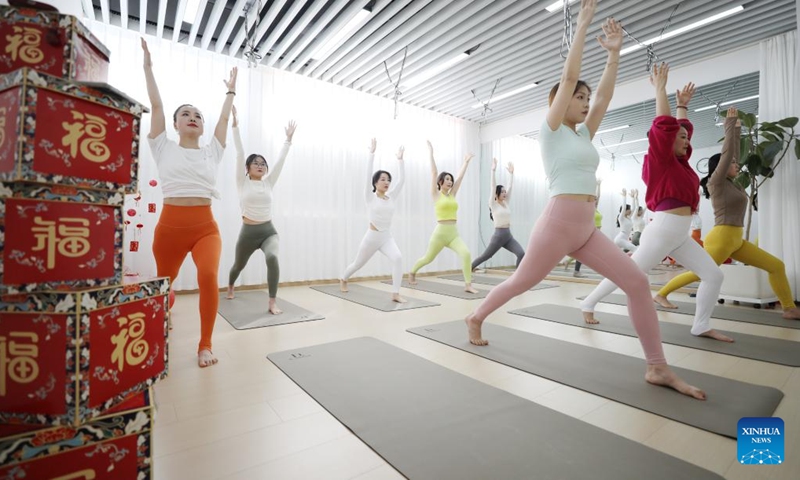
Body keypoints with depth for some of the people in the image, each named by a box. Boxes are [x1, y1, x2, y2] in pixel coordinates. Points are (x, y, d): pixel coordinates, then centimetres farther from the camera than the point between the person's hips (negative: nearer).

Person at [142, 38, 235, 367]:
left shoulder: (211, 152, 13)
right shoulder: (164, 149, 10)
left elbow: (224, 119, 20)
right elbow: (156, 105, 12)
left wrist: (231, 91, 31)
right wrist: (148, 67, 19)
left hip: (205, 227, 0)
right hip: (169, 226, 1)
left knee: (209, 277, -25)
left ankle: (205, 345, -9)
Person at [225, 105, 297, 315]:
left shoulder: (268, 182, 6)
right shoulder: (243, 182, 0)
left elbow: (280, 160, 3)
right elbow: (240, 154, -7)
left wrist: (289, 138, 0)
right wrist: (235, 126, -11)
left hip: (269, 231, 0)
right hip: (248, 232, 0)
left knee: (272, 257, -31)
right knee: (239, 265, 21)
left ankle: (272, 302, -21)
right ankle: (230, 288, 58)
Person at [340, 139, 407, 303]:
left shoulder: (391, 197, 4)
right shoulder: (370, 197, -6)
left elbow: (401, 179, 0)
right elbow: (368, 175, -15)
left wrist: (400, 159, -1)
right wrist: (372, 153, -16)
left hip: (387, 237, 3)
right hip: (372, 236, -3)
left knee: (398, 258, -26)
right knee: (358, 263, 16)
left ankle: (395, 294, -19)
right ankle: (343, 279, 49)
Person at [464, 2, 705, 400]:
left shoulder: (583, 134, 18)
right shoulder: (552, 130, -1)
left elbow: (605, 94, 16)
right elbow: (568, 75, -6)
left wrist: (614, 52, 15)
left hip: (587, 229, 7)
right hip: (558, 225, -7)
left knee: (637, 282, -2)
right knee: (520, 283, 5)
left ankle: (657, 368, 7)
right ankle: (475, 318, 29)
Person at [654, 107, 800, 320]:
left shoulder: (731, 183, 16)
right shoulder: (716, 181, -5)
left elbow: (734, 154, 22)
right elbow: (726, 153, -8)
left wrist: (737, 130, 26)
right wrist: (729, 126, -1)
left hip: (736, 240, 8)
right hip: (721, 238, -8)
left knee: (776, 266, 7)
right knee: (699, 273, -4)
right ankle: (661, 294, 4)